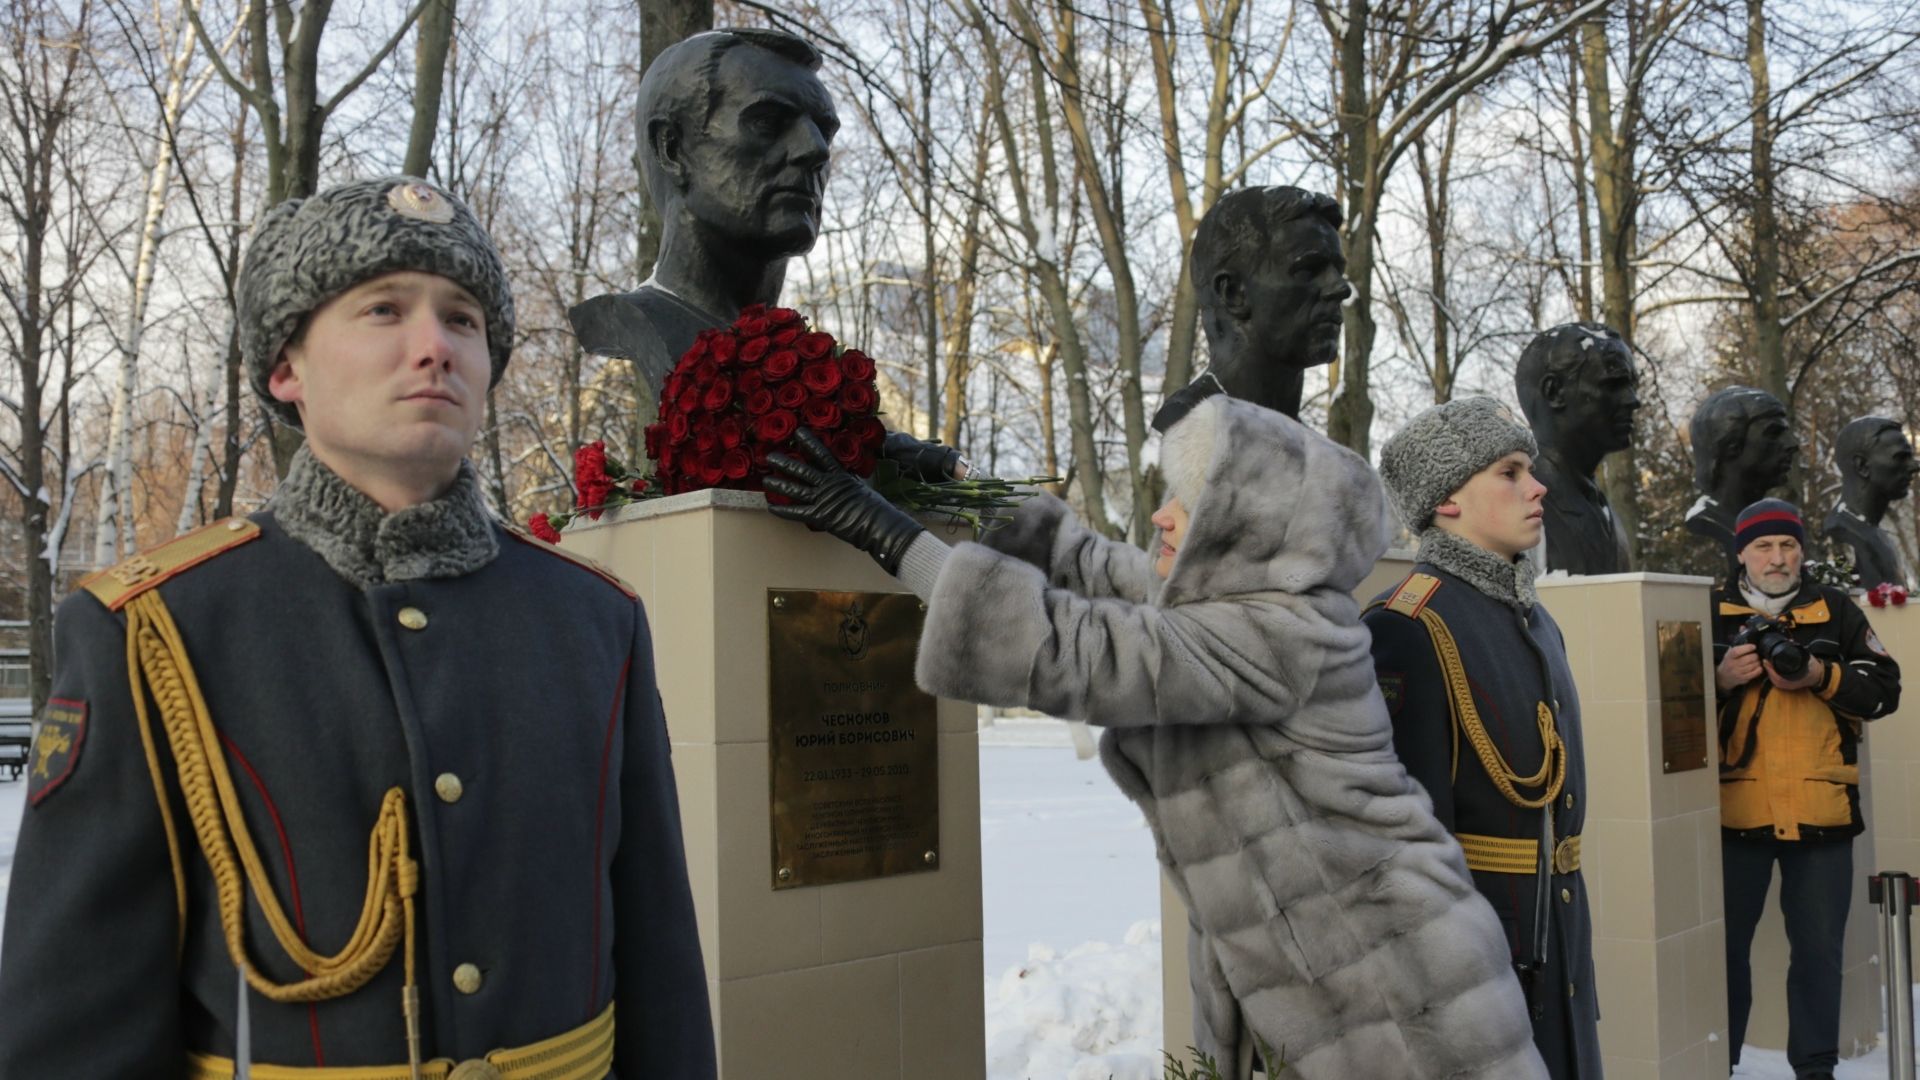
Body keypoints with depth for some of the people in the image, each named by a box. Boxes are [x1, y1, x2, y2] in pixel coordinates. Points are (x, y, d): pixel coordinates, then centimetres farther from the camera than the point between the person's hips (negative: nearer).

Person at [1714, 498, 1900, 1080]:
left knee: (1819, 949, 10)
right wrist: (1721, 679, -15)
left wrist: (1822, 676, -12)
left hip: (1822, 813, 1)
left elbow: (1884, 689, 4)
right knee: (1725, 943, 8)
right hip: (1735, 812, -1)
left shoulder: (1837, 610, 7)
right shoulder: (1711, 614, 3)